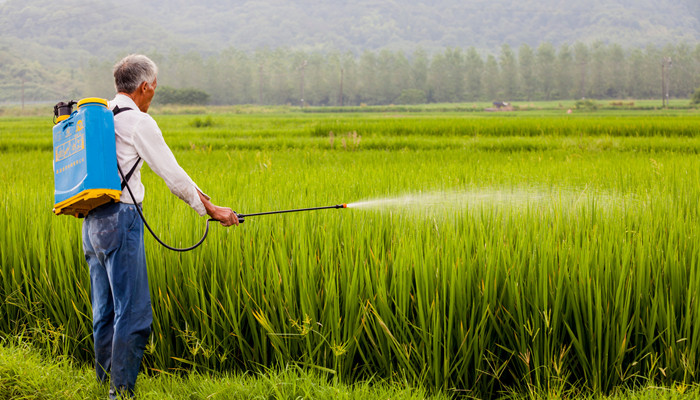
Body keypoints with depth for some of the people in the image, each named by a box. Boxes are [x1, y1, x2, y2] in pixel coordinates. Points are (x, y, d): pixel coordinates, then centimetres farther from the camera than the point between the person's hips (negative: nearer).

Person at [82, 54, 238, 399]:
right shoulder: (138, 122, -9)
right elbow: (171, 172, -6)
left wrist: (192, 191, 33)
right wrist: (210, 208, 5)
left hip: (92, 223, 9)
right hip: (120, 219, -9)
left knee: (105, 312, 14)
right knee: (133, 313, -5)